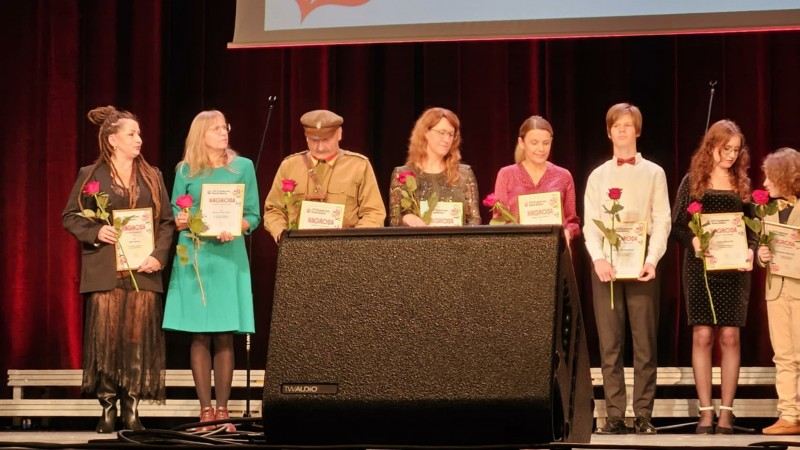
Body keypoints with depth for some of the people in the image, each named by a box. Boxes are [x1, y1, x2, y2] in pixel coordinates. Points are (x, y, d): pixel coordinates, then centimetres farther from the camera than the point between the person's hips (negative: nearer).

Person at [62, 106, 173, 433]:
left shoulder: (152, 177, 13)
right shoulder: (91, 175, 6)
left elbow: (167, 221, 9)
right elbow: (70, 216, 6)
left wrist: (159, 255, -5)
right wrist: (95, 231, -12)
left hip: (143, 271, 2)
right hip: (105, 271, -2)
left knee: (139, 336, -3)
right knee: (106, 335, -4)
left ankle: (132, 409, 3)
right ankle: (108, 408, 3)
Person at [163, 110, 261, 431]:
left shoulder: (242, 167, 7)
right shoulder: (186, 170, 7)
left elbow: (253, 215, 6)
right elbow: (174, 218, 8)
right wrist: (181, 221, -14)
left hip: (229, 256, 0)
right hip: (194, 256, 0)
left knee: (225, 335, -1)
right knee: (200, 335, -2)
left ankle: (222, 410, 4)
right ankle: (205, 410, 2)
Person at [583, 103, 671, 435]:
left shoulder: (653, 173, 9)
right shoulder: (598, 175, 12)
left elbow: (662, 221, 2)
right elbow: (590, 224, 5)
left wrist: (652, 260, -14)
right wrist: (598, 259, -14)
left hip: (641, 261, -1)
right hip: (605, 262, 1)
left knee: (644, 342, -2)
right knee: (609, 343, -1)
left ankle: (643, 416, 1)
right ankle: (614, 416, 0)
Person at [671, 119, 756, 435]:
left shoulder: (742, 183, 10)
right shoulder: (692, 181, 4)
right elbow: (677, 226, 2)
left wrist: (750, 251, -10)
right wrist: (692, 240, -18)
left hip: (734, 268, 1)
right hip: (700, 267, -1)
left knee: (729, 337, -1)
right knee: (702, 336, -4)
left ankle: (726, 411, 3)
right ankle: (705, 411, 0)